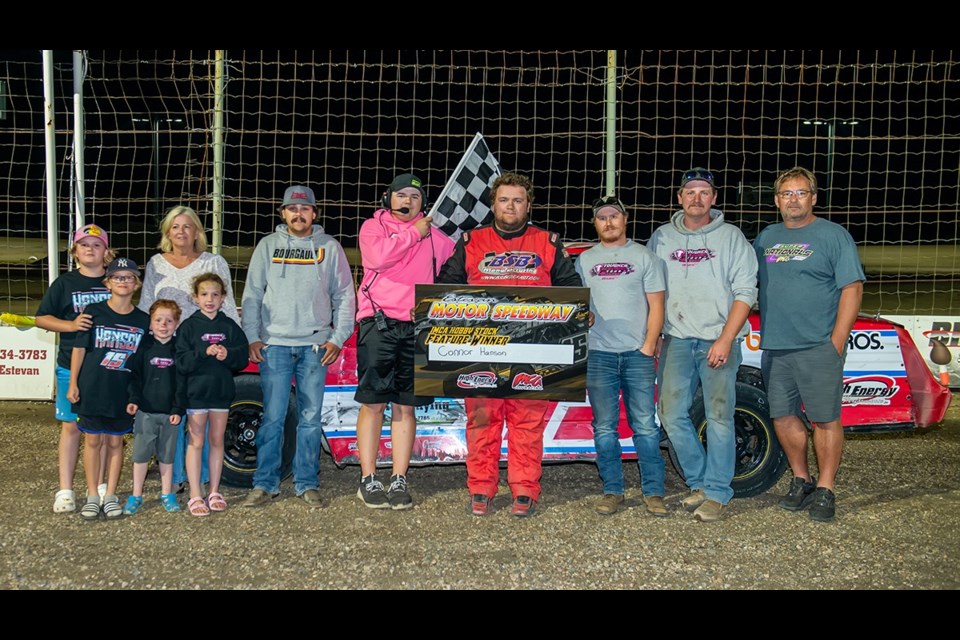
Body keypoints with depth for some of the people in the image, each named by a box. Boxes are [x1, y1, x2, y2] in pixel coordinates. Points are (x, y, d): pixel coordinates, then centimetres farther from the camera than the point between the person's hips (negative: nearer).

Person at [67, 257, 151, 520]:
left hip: (123, 391, 1)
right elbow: (79, 348, -1)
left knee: (115, 442, 9)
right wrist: (73, 384, -5)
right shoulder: (94, 311, -3)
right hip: (92, 388, -1)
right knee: (93, 440, 7)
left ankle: (110, 496, 17)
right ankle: (92, 496, 16)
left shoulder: (143, 320, 3)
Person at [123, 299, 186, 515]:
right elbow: (134, 375, -1)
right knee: (141, 454, 4)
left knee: (167, 454, 11)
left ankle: (167, 494, 22)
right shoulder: (143, 347, 0)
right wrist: (133, 399, -12)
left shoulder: (179, 349, 2)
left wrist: (179, 409, -4)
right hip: (146, 410, -1)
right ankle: (136, 495, 14)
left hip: (170, 413, 1)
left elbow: (182, 382, 2)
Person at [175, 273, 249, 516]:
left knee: (217, 441, 11)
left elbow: (243, 358, 1)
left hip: (222, 391, 3)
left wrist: (228, 355, -18)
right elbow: (181, 362, -11)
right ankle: (195, 496, 8)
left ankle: (214, 492, 20)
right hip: (196, 391, -3)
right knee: (196, 443, 2)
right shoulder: (189, 326, -3)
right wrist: (204, 352, -24)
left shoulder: (230, 327, 5)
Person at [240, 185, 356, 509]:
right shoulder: (268, 246, 10)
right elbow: (252, 295, 9)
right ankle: (265, 483, 7)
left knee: (311, 417, 3)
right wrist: (252, 337, 1)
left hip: (315, 345, 0)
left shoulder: (329, 247, 8)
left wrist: (337, 338, 0)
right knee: (272, 417, -1)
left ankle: (307, 484, 11)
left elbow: (345, 296, 9)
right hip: (274, 344, 0)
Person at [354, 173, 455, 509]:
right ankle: (368, 480, 7)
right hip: (378, 323, -3)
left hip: (417, 327, 3)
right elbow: (378, 256, -13)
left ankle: (399, 481, 12)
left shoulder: (434, 236, 16)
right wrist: (413, 233, -6)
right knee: (373, 403, -2)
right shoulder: (373, 226, 7)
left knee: (405, 406, 6)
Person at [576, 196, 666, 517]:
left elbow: (656, 306, 3)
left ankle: (653, 492, 4)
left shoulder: (644, 256, 7)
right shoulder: (584, 260, 14)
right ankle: (612, 491, 12)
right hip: (599, 354, 2)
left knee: (645, 426, -3)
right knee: (604, 428, 3)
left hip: (637, 353, -2)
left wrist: (648, 347, -5)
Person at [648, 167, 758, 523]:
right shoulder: (661, 237, 12)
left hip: (719, 340, -3)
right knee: (672, 415, 0)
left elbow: (745, 292, -1)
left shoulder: (731, 237, 4)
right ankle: (699, 482, 16)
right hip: (676, 340, 3)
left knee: (719, 417, -5)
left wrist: (725, 340, -11)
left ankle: (716, 492, 3)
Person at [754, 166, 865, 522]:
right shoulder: (766, 238, 14)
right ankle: (801, 480, 25)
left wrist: (837, 341, -12)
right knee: (784, 417, 9)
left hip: (818, 347, -5)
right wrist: (765, 332, 10)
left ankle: (825, 490, 9)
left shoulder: (833, 235, -1)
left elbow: (852, 288, -6)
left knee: (825, 419, -1)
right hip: (774, 347, 5)